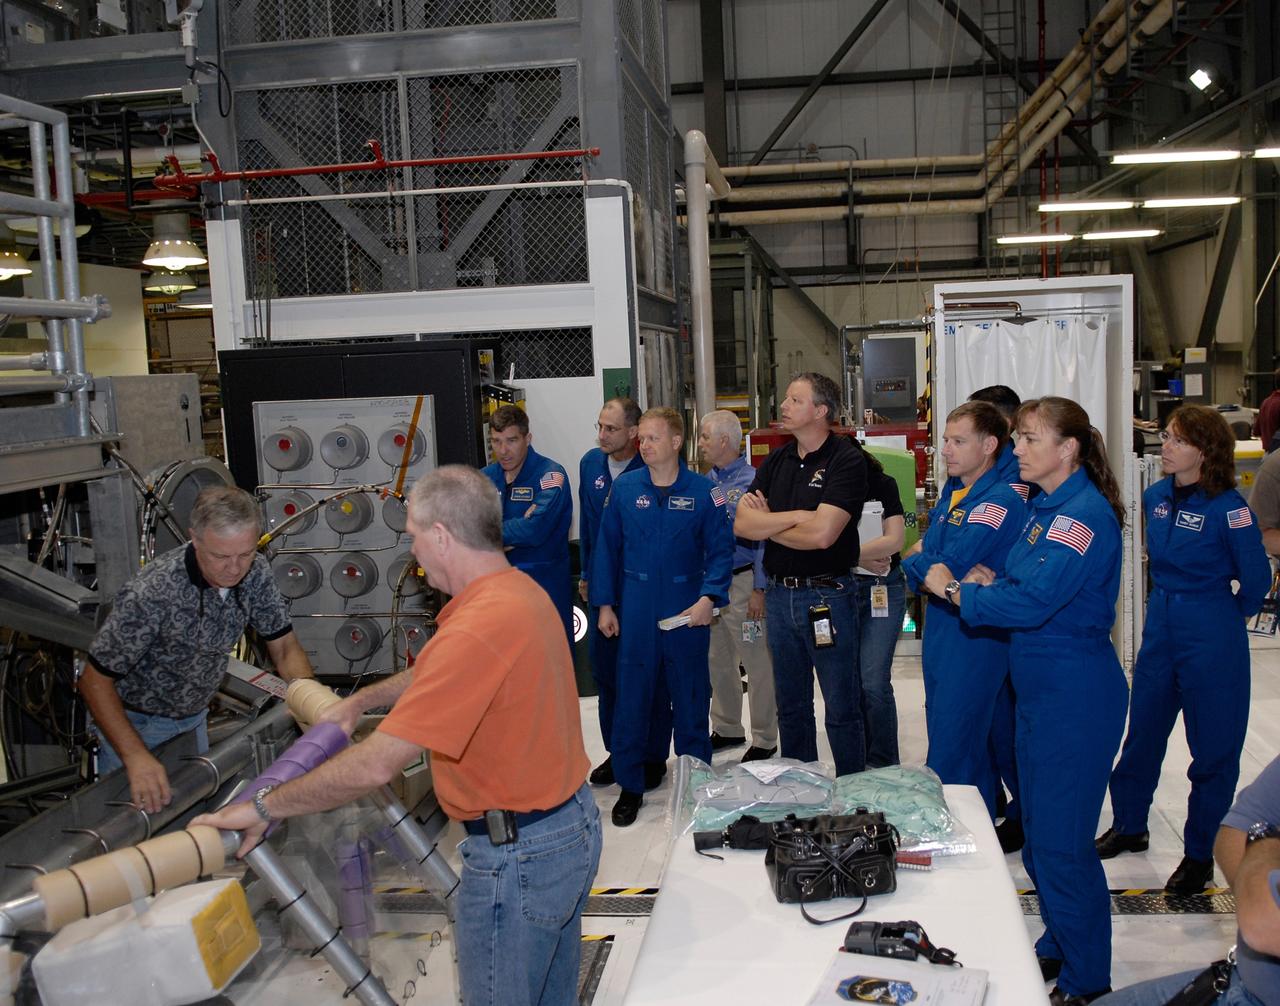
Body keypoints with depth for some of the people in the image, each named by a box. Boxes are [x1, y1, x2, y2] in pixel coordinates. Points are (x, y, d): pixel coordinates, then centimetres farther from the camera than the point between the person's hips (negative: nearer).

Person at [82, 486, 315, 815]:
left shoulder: (256, 572, -18)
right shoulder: (153, 592, -35)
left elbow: (285, 648, -9)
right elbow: (95, 681, -27)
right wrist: (136, 757, -39)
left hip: (194, 716, 5)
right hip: (135, 722, -5)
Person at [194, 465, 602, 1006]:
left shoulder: (475, 631, -29)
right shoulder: (522, 590, 2)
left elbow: (376, 765, -29)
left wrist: (263, 807, -17)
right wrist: (360, 701, 22)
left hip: (517, 855, -9)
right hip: (574, 820, 9)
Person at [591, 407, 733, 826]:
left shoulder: (703, 491, -4)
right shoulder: (624, 488, 1)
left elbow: (720, 551, -2)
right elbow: (606, 548, 6)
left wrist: (709, 597, -15)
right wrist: (604, 604, 3)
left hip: (688, 613, -1)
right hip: (636, 612, 1)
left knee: (691, 700, 10)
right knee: (632, 700, 6)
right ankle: (630, 786, 20)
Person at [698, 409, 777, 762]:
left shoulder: (751, 480, -13)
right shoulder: (709, 480, 9)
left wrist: (759, 589, -17)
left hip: (742, 583, -8)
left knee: (756, 663, 1)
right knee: (718, 660, 16)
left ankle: (765, 740, 12)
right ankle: (726, 729, 31)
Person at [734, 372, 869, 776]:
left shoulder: (847, 461, -10)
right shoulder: (776, 462, 9)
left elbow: (822, 534, -22)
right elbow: (742, 524, -2)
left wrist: (767, 524, -6)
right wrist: (797, 516, -15)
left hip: (827, 595, -6)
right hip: (779, 593, 6)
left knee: (842, 709, 4)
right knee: (791, 707, 17)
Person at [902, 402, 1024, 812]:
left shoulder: (1000, 500, -18)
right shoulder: (952, 490, 11)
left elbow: (949, 566, -24)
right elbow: (927, 546, 18)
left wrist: (915, 562, -5)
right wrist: (925, 557, -4)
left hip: (975, 635, -9)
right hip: (940, 626, 9)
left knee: (952, 752, -4)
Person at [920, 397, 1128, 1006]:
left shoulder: (1085, 514, -19)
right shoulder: (1044, 509, 11)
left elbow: (1032, 602, -25)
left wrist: (957, 591, -12)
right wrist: (992, 583, -1)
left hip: (1077, 694, -10)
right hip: (1038, 688, 10)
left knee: (1061, 841, -1)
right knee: (1038, 830, 18)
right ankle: (1056, 949, 35)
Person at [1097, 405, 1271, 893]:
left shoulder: (1227, 507, -18)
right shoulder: (1155, 497, 2)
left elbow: (1257, 579, -10)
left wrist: (1224, 616, 4)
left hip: (1211, 638, -7)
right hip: (1159, 629, 7)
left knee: (1213, 747, 6)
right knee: (1142, 733, 16)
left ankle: (1201, 853, 19)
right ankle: (1129, 826, 33)